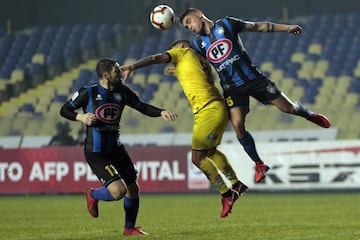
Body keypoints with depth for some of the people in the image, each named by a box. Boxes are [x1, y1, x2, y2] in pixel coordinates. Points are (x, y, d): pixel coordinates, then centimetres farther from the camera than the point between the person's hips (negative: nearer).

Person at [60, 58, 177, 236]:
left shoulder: (122, 92, 1)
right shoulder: (88, 92, -13)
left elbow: (142, 107, 7)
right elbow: (64, 110, -2)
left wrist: (161, 113, -10)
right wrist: (81, 117, -20)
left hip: (116, 149, 6)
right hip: (96, 153, -6)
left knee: (133, 188, 10)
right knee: (118, 191, -19)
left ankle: (129, 228, 31)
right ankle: (92, 195, 14)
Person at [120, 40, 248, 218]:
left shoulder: (183, 52, 6)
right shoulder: (201, 62, 26)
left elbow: (157, 58, -8)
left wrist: (131, 67, -13)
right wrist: (179, 73, 41)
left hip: (208, 111, -9)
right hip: (218, 109, 9)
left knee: (198, 158, -5)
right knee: (210, 152, 26)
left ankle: (226, 195, -2)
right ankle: (237, 185, 31)